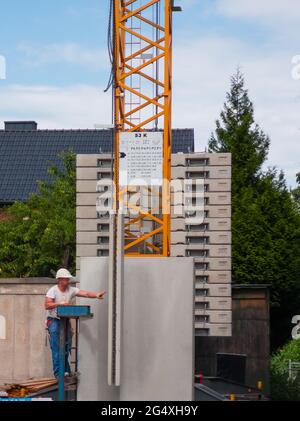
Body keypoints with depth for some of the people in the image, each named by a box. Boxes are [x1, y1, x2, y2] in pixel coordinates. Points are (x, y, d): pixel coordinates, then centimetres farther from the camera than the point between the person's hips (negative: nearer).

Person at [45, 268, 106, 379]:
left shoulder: (71, 290, 1)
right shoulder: (53, 290, -9)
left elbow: (85, 293, -11)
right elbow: (47, 305, -18)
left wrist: (96, 295, -28)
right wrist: (60, 303, -28)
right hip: (54, 321, -5)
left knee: (67, 347, 7)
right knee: (56, 348, -11)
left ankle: (66, 371, 19)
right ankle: (58, 373, -8)